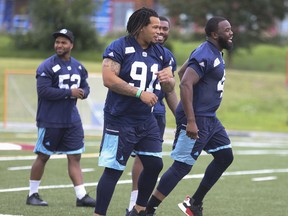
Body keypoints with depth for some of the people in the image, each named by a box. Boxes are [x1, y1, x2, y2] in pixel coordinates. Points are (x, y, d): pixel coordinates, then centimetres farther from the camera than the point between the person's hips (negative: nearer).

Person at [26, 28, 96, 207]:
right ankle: (33, 194, 14)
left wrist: (82, 93, -8)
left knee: (75, 157, 3)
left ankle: (81, 196, 4)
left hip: (72, 120, 6)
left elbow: (85, 87, 18)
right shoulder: (47, 66, -11)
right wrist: (69, 92, -20)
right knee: (43, 156, 3)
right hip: (50, 120, -5)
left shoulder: (78, 67, 10)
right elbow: (43, 91, -20)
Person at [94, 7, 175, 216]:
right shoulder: (119, 48, -11)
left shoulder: (161, 54, 9)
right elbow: (109, 79, -21)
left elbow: (170, 88, 11)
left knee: (154, 165, 8)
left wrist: (167, 80, -13)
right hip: (120, 120, -7)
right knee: (113, 170, -6)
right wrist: (139, 93, -22)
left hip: (147, 120, 7)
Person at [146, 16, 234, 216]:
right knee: (182, 166, -8)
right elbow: (186, 84, -28)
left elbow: (182, 72, 24)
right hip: (196, 119, -10)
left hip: (210, 119, 10)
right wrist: (191, 121, -30)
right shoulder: (205, 55, -19)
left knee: (225, 157, 13)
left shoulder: (215, 53, 12)